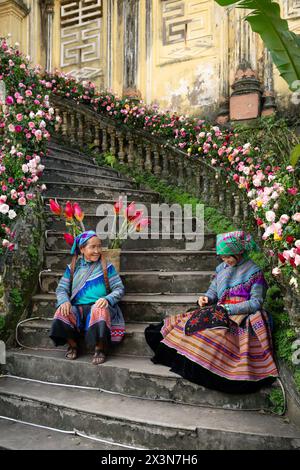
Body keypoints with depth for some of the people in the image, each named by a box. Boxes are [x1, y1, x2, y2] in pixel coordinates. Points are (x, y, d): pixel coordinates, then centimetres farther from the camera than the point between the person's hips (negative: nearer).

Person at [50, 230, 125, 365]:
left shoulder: (106, 266, 6)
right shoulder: (73, 267, 13)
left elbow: (119, 288, 1)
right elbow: (61, 288, 9)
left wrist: (107, 299, -20)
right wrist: (64, 301, -14)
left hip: (98, 306, -2)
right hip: (77, 308, 2)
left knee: (99, 311, -38)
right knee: (62, 312, -29)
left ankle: (99, 348, -13)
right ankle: (72, 345, 0)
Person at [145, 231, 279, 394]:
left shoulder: (254, 272, -5)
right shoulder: (222, 268, 13)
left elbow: (256, 303, -9)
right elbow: (213, 290, 20)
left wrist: (228, 309, -16)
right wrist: (207, 298, -5)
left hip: (242, 317, -7)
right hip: (220, 312, 7)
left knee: (214, 333, -34)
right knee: (186, 320, -12)